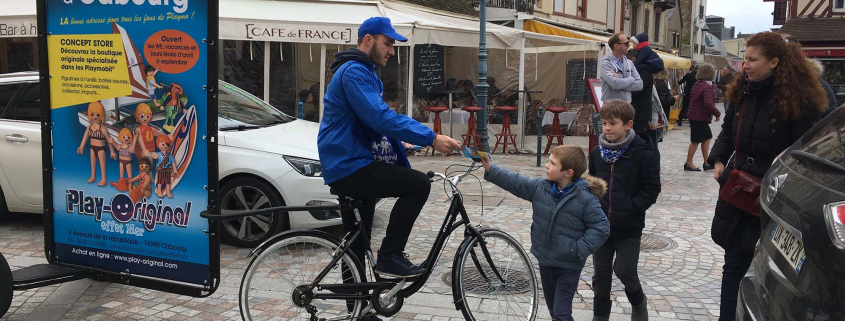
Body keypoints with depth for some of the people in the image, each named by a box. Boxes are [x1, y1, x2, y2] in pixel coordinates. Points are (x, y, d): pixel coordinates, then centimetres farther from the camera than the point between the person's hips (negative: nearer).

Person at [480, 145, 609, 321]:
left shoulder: (586, 198, -21)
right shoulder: (540, 186, -6)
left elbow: (601, 228, -17)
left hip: (569, 266, -6)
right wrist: (490, 169, -12)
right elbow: (515, 183, -2)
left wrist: (579, 249, -21)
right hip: (545, 260, 6)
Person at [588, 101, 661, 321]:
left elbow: (652, 189, -9)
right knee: (601, 273, 11)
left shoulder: (641, 154, -12)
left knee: (625, 271, 2)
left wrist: (630, 208, -17)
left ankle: (638, 303, 33)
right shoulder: (597, 153, 2)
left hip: (628, 227, -4)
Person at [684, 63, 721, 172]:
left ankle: (707, 162, 19)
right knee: (696, 141, 1)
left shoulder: (696, 84, 8)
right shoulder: (707, 88, -20)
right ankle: (688, 163, 10)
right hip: (701, 118, -9)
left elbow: (692, 98, 20)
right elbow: (708, 104, -33)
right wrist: (717, 114, -19)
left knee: (707, 137, 17)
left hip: (694, 116, 9)